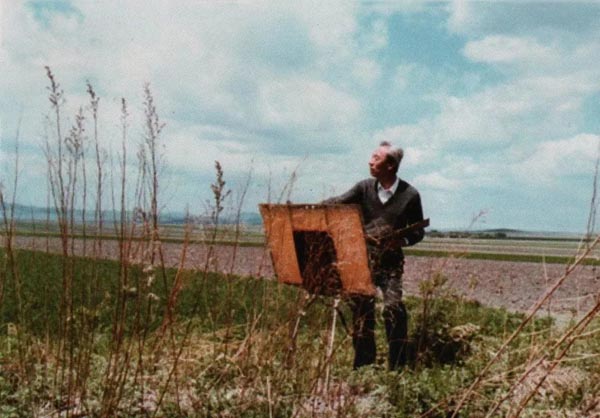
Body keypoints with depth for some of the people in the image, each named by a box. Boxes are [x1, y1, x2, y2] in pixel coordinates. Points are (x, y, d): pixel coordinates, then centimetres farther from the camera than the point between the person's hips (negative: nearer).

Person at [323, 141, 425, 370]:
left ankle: (397, 364, 2)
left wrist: (402, 240, -17)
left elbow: (418, 231, 4)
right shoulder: (365, 188, 0)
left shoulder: (409, 195, -4)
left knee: (393, 307, -12)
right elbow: (338, 202, -11)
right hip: (363, 257, 2)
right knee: (361, 307, 6)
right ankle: (364, 362, 19)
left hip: (391, 260, -2)